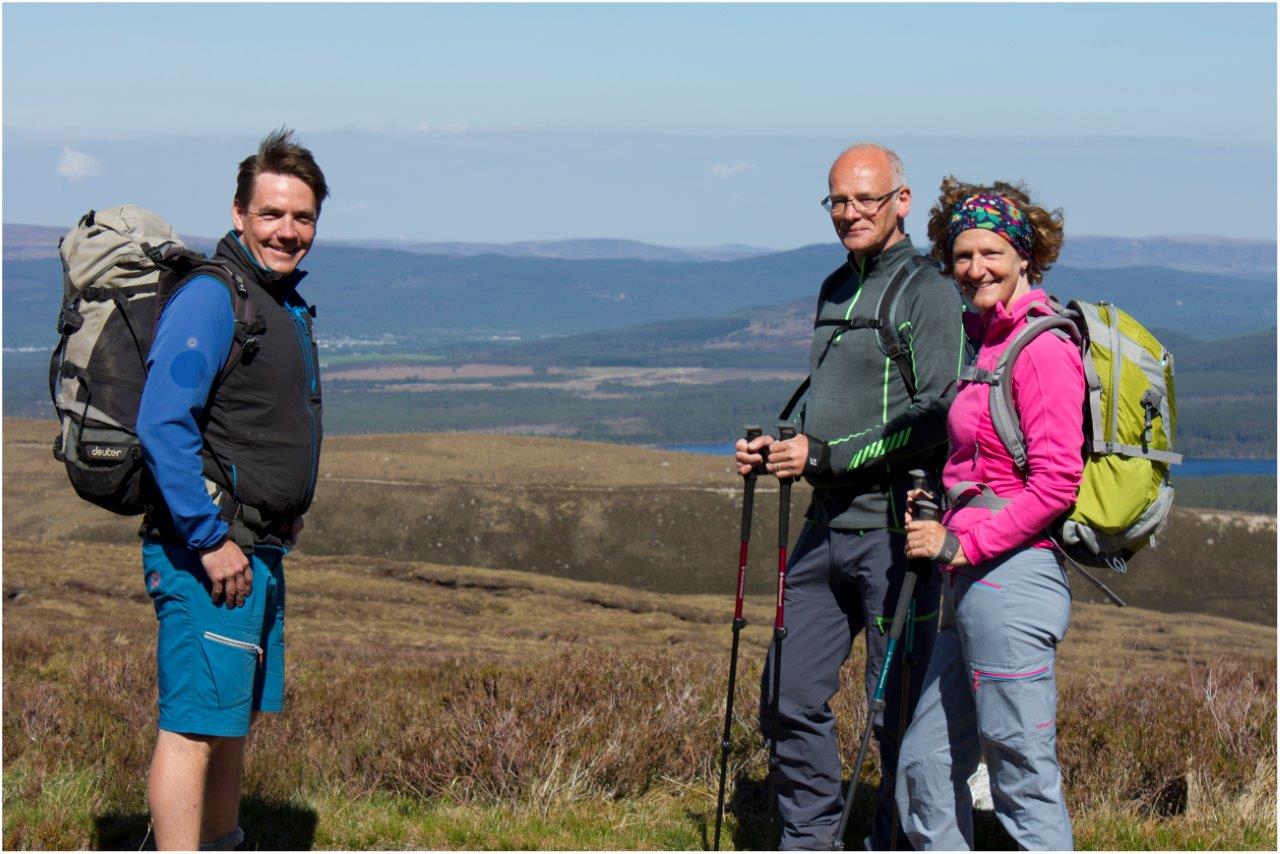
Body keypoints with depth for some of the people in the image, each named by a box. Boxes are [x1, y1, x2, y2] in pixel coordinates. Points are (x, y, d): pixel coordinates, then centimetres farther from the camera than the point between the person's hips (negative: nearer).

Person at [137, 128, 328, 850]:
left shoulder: (285, 305, 16)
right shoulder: (211, 297, -15)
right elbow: (162, 426, -23)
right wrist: (211, 540, -22)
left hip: (256, 551, 10)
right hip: (207, 552, -10)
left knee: (235, 720, 19)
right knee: (194, 725, -9)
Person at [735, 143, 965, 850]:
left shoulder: (927, 292, -7)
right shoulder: (835, 289, 18)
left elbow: (936, 420, -16)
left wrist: (824, 455, -17)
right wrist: (778, 450, 9)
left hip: (895, 528, -8)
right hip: (827, 525, 8)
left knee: (900, 711, 0)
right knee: (790, 697, 9)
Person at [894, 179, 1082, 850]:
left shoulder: (1042, 348, -12)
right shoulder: (987, 341, 16)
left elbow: (1056, 481, -19)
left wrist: (962, 544, -16)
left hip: (1012, 580, -10)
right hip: (972, 587, 10)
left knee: (1024, 781, -4)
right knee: (926, 767, 16)